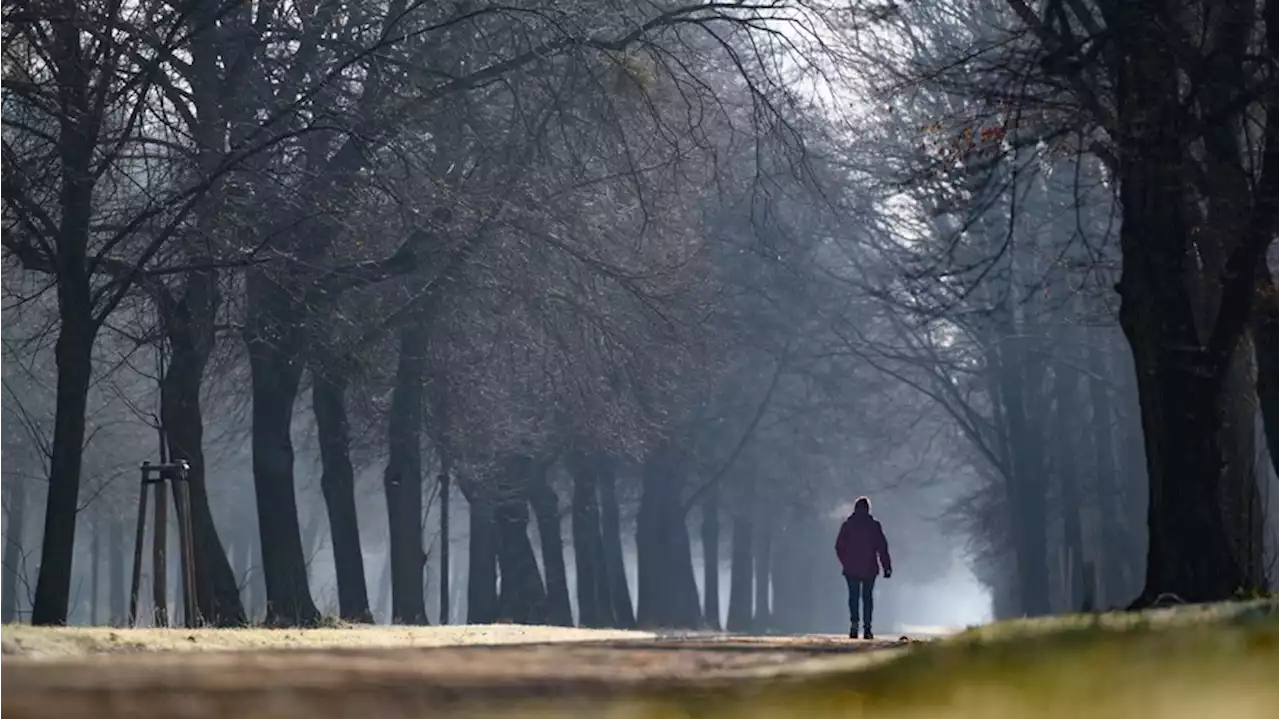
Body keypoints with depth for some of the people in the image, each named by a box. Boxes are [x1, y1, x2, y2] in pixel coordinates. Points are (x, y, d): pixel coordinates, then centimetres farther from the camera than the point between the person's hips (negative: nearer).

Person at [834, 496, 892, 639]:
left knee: (854, 596, 5)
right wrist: (887, 567, -1)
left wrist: (845, 563, 18)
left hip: (851, 568, 0)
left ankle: (854, 624, -14)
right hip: (869, 568, 0)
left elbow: (839, 547, 4)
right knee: (867, 596, 6)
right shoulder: (874, 525, -1)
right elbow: (882, 547, -3)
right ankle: (867, 628, 0)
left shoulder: (847, 525, 1)